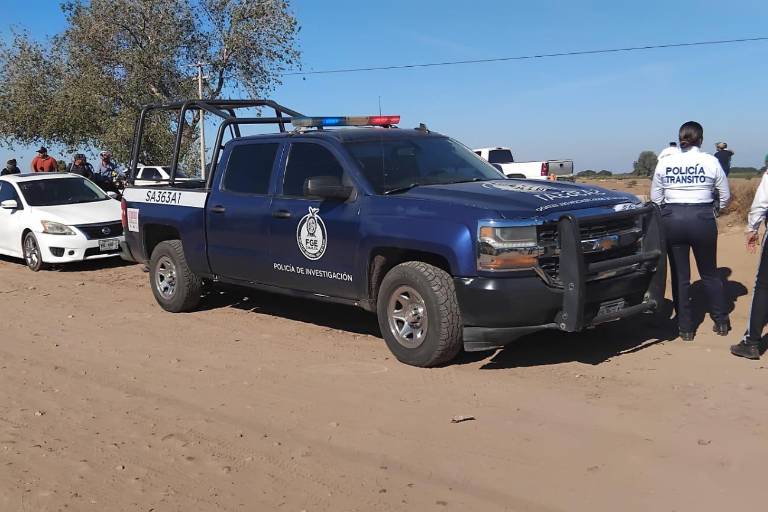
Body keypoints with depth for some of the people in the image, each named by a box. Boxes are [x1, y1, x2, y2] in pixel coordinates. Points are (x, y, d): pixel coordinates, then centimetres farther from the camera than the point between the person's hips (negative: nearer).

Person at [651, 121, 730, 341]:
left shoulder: (665, 163, 0)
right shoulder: (710, 162, -3)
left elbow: (655, 198, 7)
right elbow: (725, 196, 6)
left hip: (672, 219, 1)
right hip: (703, 219, 0)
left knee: (680, 276, 9)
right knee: (710, 273, 16)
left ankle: (685, 327, 14)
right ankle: (721, 322, 24)